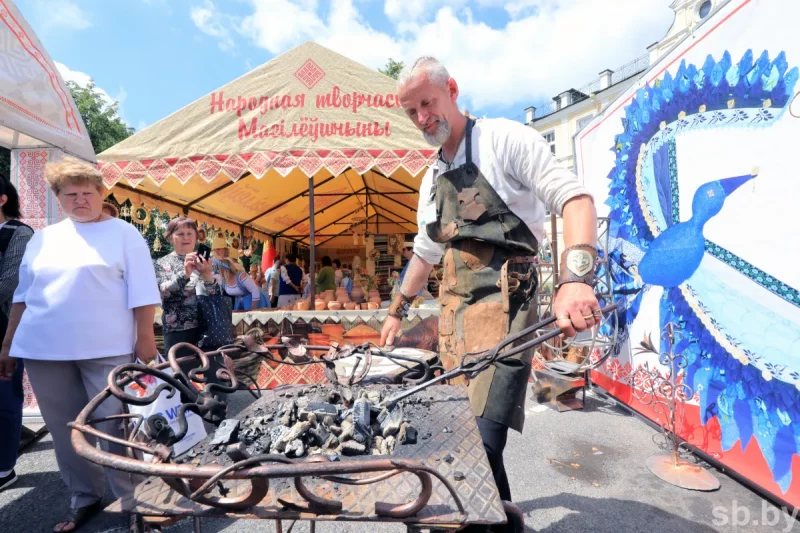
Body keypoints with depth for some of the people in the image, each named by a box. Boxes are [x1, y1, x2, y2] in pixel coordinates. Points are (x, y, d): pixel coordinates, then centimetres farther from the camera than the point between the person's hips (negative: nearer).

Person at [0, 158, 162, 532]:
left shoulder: (123, 234, 0)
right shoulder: (43, 238, 14)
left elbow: (142, 292, -5)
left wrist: (145, 338, -10)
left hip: (105, 348, -4)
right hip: (42, 348, 5)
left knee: (113, 427, 1)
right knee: (64, 429, 11)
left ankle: (131, 499, 16)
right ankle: (84, 498, 28)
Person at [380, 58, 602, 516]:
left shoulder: (505, 139, -3)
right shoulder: (432, 179, 18)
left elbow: (576, 198, -14)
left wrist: (576, 278, -32)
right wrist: (398, 311, 28)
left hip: (503, 305, -7)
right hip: (454, 311, 7)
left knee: (484, 439, -13)